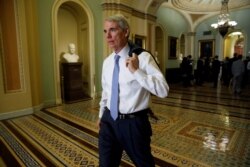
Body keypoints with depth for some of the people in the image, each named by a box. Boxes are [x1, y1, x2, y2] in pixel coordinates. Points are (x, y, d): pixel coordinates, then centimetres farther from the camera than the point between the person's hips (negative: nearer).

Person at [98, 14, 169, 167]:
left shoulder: (143, 58, -14)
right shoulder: (107, 62, 5)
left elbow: (163, 90, -23)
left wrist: (136, 71, -29)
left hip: (134, 123, -4)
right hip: (109, 121, 5)